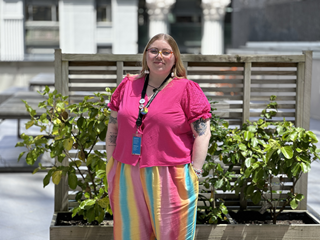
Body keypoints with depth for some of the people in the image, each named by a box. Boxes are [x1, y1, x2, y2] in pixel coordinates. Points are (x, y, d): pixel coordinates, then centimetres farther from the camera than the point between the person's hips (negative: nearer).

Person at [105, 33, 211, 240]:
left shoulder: (187, 89, -3)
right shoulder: (128, 86, 10)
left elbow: (202, 134, -5)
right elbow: (113, 129, 15)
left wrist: (194, 173, -10)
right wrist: (111, 166, 11)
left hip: (169, 180, -4)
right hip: (128, 178, 4)